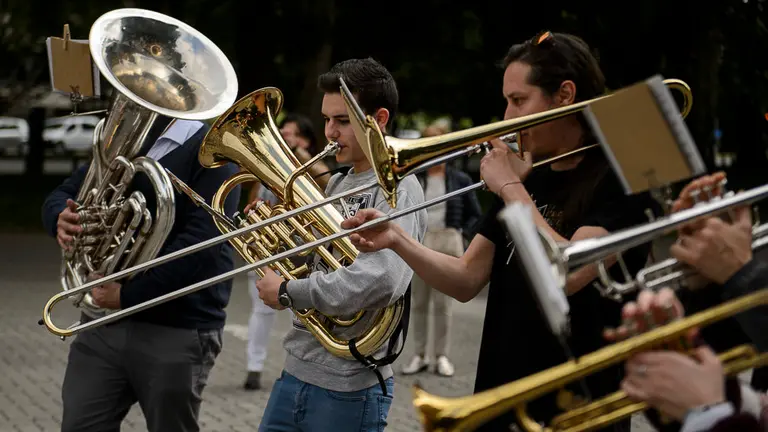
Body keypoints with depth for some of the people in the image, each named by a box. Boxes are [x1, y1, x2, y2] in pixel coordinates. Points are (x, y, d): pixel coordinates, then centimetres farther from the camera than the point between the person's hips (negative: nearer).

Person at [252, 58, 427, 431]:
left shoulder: (398, 190, -14)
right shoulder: (336, 183, 12)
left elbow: (380, 281, -30)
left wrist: (287, 292, -21)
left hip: (348, 389, -7)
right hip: (296, 371, 7)